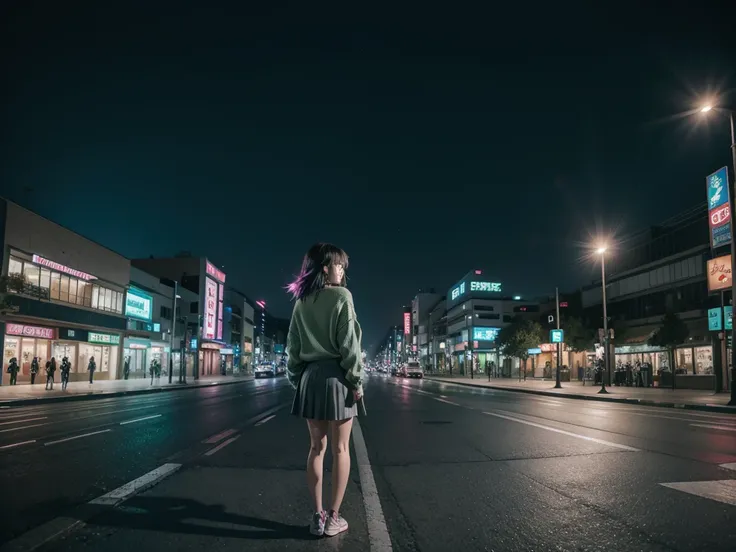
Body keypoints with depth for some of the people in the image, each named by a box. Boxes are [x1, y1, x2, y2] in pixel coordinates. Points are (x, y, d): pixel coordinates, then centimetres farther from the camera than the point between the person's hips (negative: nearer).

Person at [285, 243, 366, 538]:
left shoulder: (301, 302, 9)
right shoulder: (341, 296, -8)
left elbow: (293, 346, 9)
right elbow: (349, 344, -13)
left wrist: (296, 379, 14)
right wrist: (356, 381, -9)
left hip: (310, 377, 5)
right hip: (336, 376, -5)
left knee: (316, 447, 11)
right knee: (340, 449, 4)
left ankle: (317, 516, 14)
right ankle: (333, 517, 9)